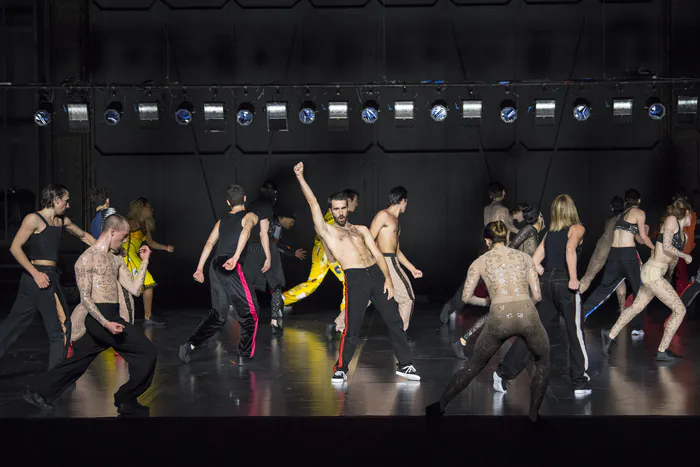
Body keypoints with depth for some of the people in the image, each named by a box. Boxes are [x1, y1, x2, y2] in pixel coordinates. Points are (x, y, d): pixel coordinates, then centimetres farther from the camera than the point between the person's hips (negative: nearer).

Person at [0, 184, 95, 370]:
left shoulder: (63, 221, 15)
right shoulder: (34, 219, -8)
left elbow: (84, 236, 30)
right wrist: (35, 273, -19)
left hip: (50, 276, 8)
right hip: (41, 276, -8)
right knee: (61, 326, -4)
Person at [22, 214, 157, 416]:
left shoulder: (117, 260, 16)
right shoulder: (87, 259, -8)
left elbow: (135, 289, 13)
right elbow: (85, 298, -13)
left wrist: (144, 262, 7)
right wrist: (106, 323, -25)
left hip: (112, 316, 8)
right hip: (97, 317, -8)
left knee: (78, 360, 16)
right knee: (147, 352, -13)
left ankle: (37, 390, 28)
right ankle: (126, 401, -2)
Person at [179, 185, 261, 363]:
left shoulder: (222, 221, 22)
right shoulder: (250, 216, 4)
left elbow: (209, 244, 14)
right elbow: (245, 231, -17)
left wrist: (200, 268, 12)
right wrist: (236, 258, -27)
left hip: (216, 266, 6)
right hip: (233, 268, -6)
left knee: (218, 313, 13)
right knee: (249, 312, 6)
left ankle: (191, 345, -2)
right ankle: (246, 355, 9)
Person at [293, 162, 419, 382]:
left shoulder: (361, 230, 20)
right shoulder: (327, 231, 12)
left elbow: (377, 254, 12)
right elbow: (313, 203, 5)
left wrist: (387, 278, -1)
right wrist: (300, 177, 1)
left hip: (377, 274, 4)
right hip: (355, 279, -3)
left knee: (394, 321, 2)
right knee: (352, 328, -7)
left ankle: (405, 364, 12)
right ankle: (341, 368, 11)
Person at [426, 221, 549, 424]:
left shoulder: (480, 262, 14)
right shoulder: (525, 257, 18)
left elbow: (465, 297, 9)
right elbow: (537, 296, 13)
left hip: (499, 318, 0)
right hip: (527, 314, 0)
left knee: (475, 365, 23)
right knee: (543, 362, 28)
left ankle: (440, 406, 32)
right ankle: (533, 415, 24)